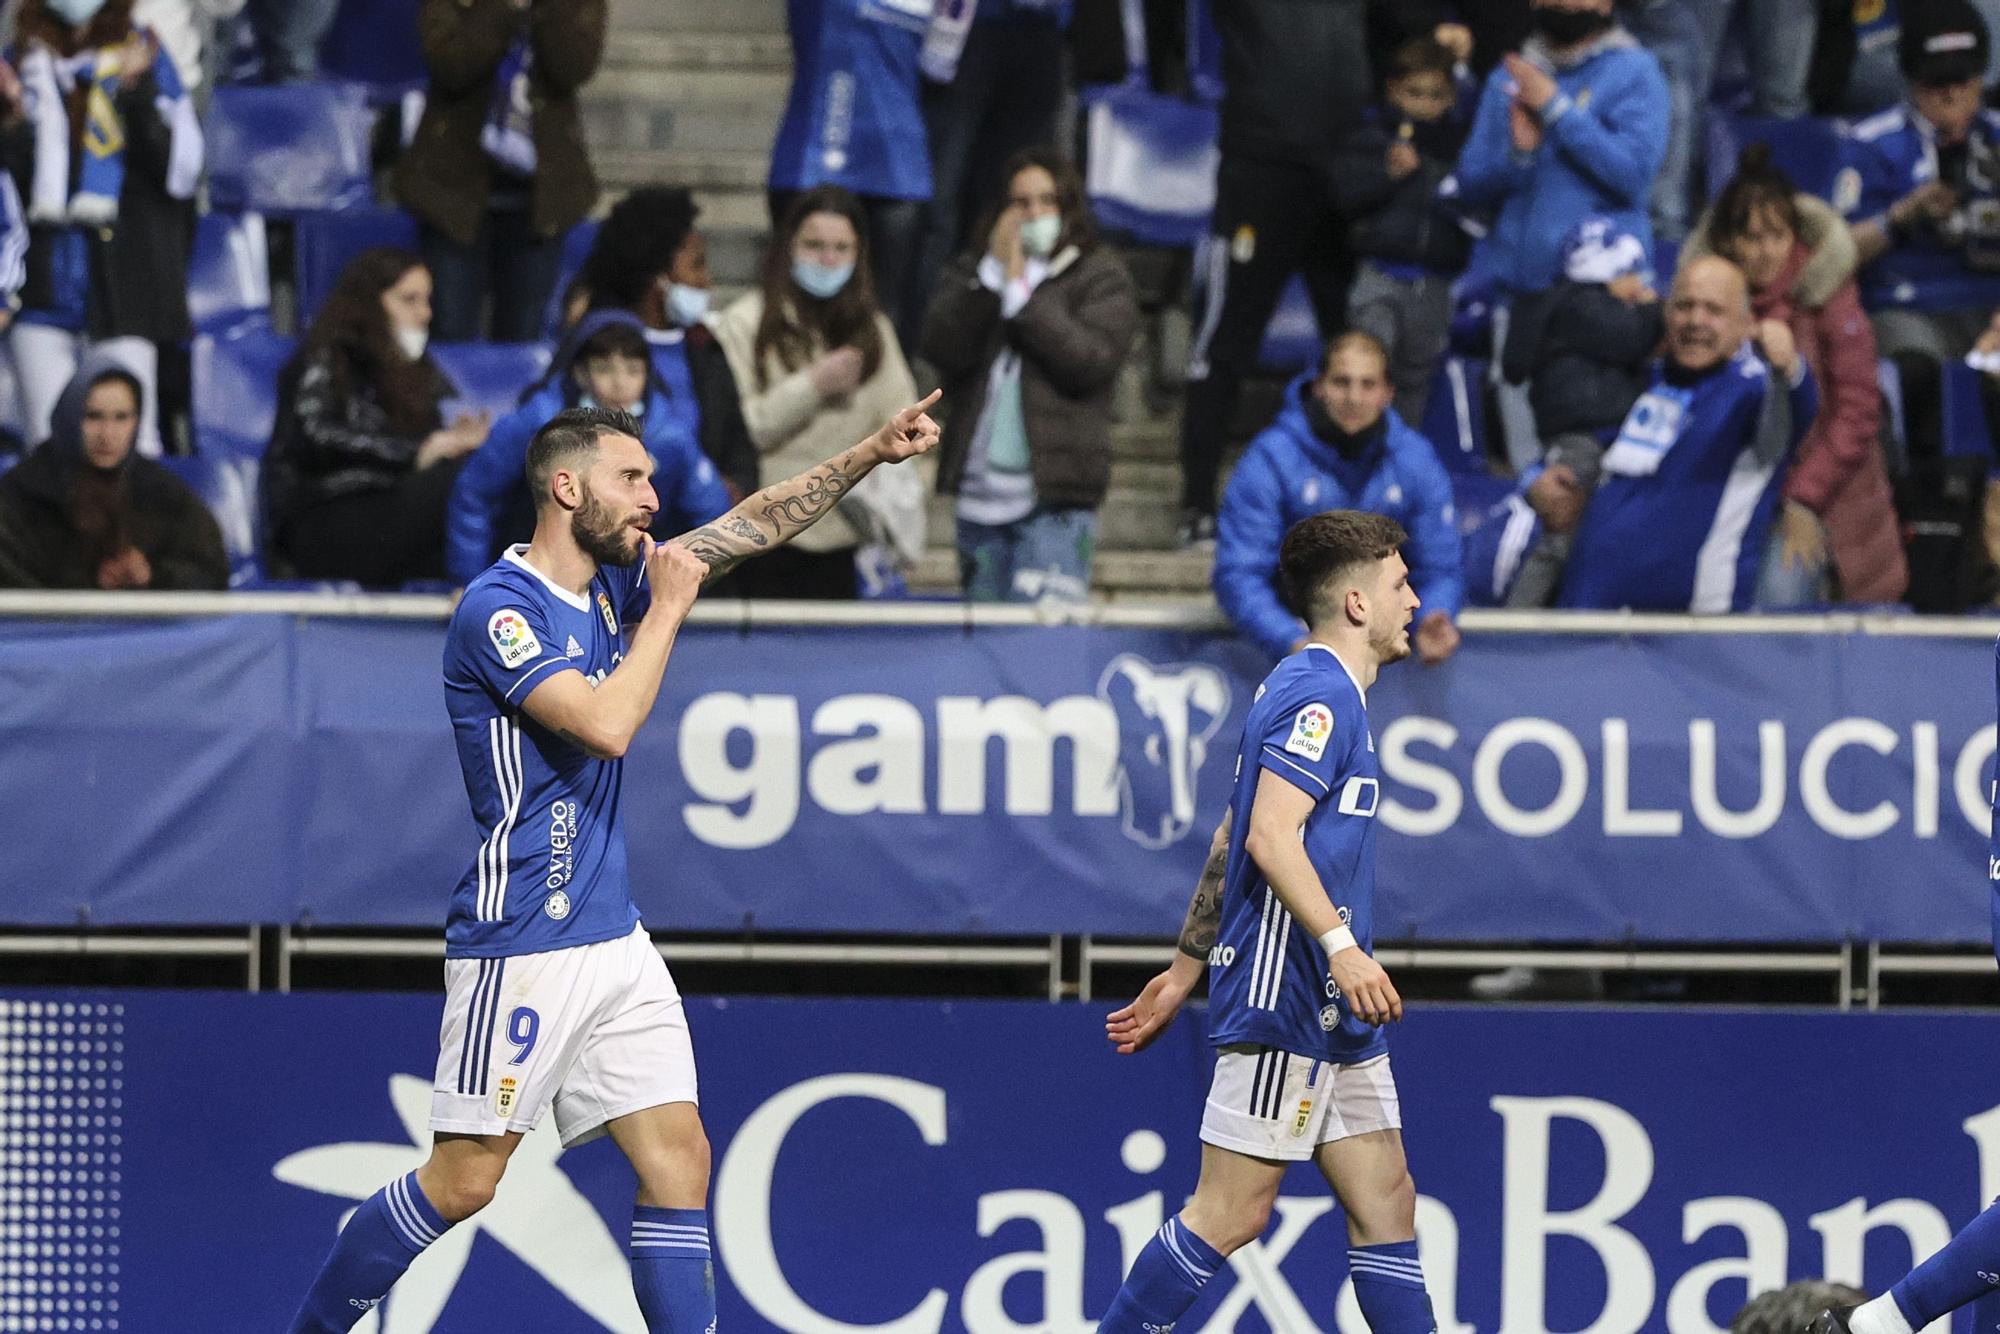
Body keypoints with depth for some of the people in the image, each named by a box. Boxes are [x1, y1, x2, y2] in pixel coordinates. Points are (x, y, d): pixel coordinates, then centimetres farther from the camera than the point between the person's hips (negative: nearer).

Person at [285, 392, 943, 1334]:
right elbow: (607, 724, -24)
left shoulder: (610, 584, 11)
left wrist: (872, 453, 10)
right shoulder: (498, 609, -14)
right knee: (463, 1180, -4)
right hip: (521, 949, -8)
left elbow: (756, 523, 18)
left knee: (679, 1158, 1)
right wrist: (666, 611, -12)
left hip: (614, 939, 8)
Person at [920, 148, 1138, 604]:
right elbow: (942, 348, -2)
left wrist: (1020, 289, -8)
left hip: (1056, 501, -5)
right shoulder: (972, 272, 14)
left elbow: (1091, 360, -12)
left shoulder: (1101, 276, 4)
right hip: (981, 492, 5)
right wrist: (993, 273, -9)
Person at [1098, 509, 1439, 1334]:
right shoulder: (1319, 695, -11)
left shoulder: (1321, 694, 20)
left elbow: (1231, 842, 24)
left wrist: (1184, 972, 27)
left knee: (1386, 1205, 6)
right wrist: (1341, 945, -31)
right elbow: (1270, 835, -23)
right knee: (1233, 1211, -8)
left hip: (1332, 1016, 11)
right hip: (1285, 996, -11)